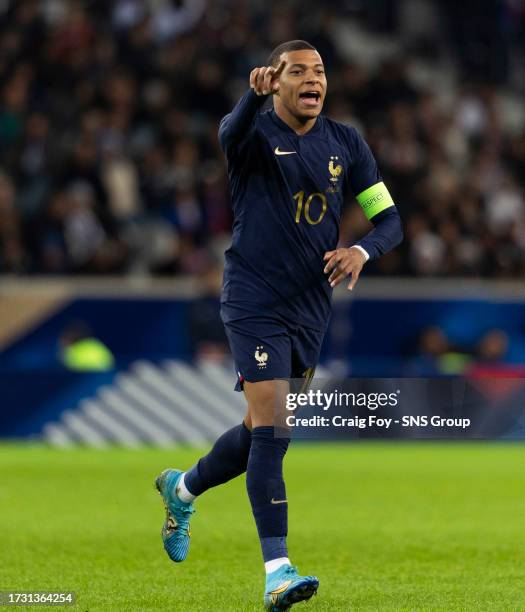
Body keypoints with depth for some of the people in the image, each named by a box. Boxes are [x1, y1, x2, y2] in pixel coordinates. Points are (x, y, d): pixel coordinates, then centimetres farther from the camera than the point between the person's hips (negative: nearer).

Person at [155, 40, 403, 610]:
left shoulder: (345, 144, 6)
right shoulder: (256, 131, -8)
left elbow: (389, 219, 8)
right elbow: (231, 135, -34)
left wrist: (362, 250, -15)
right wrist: (255, 94, -55)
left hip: (310, 307, 6)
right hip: (254, 302, -6)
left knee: (264, 432, 16)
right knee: (270, 426, -16)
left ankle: (182, 489, 45)